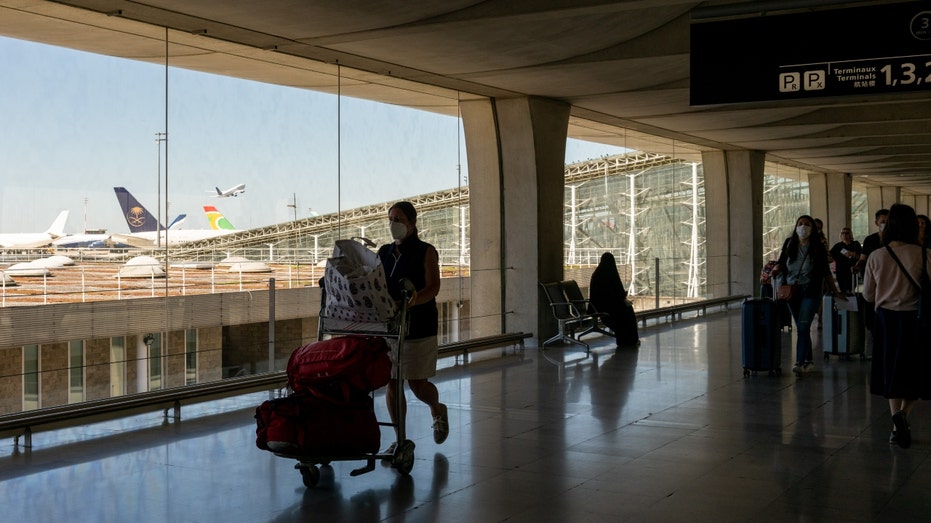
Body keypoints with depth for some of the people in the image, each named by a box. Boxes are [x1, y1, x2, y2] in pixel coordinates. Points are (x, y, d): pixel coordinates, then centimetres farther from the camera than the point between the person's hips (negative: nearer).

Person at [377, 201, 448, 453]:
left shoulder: (426, 252, -4)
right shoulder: (383, 253, 11)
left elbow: (433, 287, -15)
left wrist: (414, 300, -35)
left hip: (419, 326, -5)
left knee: (417, 384, -1)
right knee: (391, 382, 3)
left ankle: (438, 410, 32)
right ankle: (399, 439, 14)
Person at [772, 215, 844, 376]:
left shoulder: (818, 248, 0)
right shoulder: (789, 244, 6)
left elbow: (826, 272, 6)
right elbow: (781, 263, 14)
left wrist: (835, 291, 8)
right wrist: (776, 268, -9)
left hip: (810, 292, -3)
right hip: (791, 290, 3)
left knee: (803, 327, -13)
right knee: (801, 327, 9)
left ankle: (800, 363, -18)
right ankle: (808, 361, 19)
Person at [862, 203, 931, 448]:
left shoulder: (876, 256, -6)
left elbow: (868, 294, 4)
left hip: (886, 318, 2)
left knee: (892, 373, 14)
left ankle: (897, 423, 9)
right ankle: (904, 413, -11)